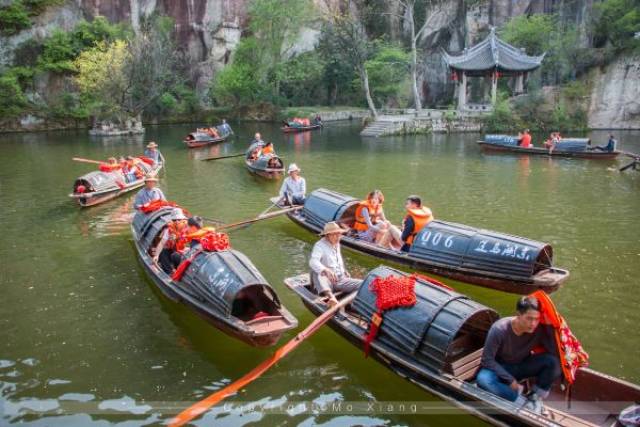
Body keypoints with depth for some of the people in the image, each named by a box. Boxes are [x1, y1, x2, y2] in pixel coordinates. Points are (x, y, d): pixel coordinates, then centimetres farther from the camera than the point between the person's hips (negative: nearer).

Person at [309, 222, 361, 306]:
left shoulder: (337, 244, 15)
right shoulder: (320, 245, -11)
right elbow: (313, 261, -31)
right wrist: (326, 270, -48)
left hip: (341, 280, 7)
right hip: (327, 281, -7)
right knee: (317, 273, -42)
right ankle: (331, 297, -65)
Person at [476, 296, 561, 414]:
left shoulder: (540, 329, -20)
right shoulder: (499, 329, -28)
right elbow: (487, 360, -22)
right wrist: (510, 380, -21)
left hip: (523, 366, 3)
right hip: (501, 368, -3)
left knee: (553, 361, -24)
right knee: (483, 379, -35)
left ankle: (535, 397, -9)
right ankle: (521, 401, -21)